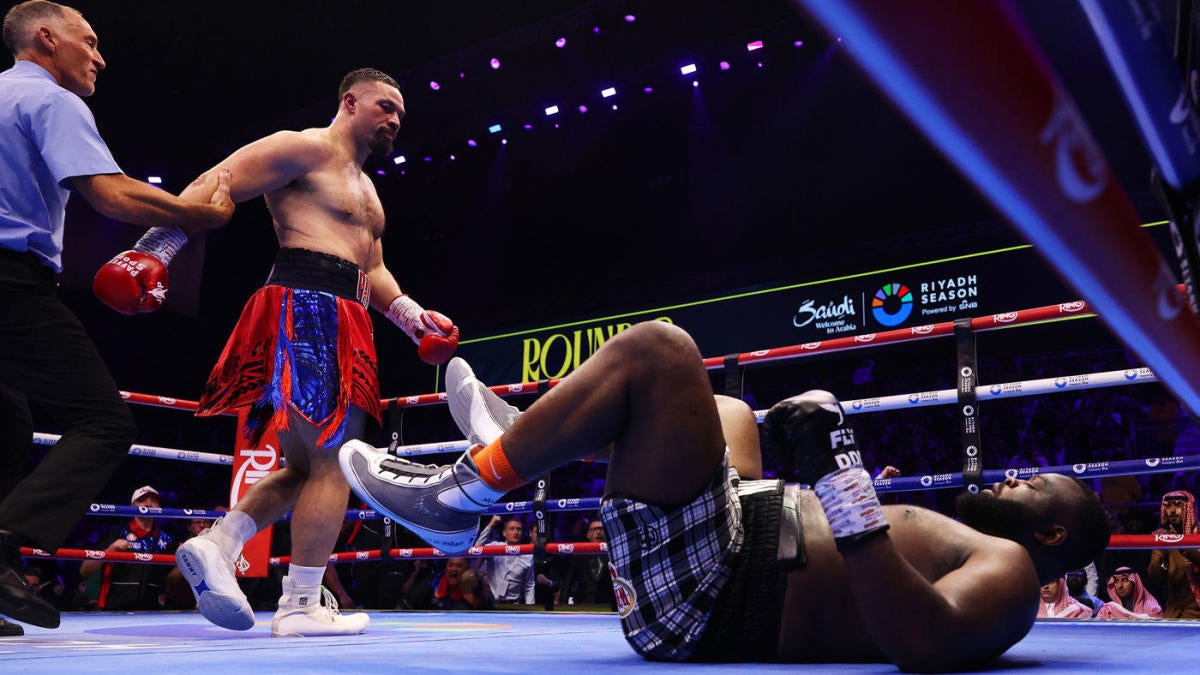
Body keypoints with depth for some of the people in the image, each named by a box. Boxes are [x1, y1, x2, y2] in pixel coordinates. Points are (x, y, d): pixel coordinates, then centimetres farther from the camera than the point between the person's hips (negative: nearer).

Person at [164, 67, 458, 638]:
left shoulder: (366, 190, 29)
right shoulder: (307, 149, 0)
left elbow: (373, 269, 29)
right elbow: (212, 188, -9)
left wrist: (412, 317, 11)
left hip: (341, 321, 10)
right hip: (307, 308, -10)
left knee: (306, 466, 12)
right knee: (333, 458, -8)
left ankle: (217, 544, 4)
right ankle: (302, 606, -4)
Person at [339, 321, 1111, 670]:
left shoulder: (1009, 572, -6)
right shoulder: (978, 551, 21)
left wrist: (844, 478, -31)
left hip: (696, 590, -10)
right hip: (735, 559, 10)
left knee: (657, 349, -16)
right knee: (728, 410, 30)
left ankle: (460, 496, -6)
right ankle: (521, 445, 27)